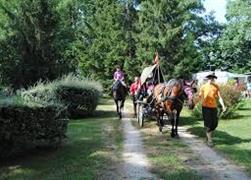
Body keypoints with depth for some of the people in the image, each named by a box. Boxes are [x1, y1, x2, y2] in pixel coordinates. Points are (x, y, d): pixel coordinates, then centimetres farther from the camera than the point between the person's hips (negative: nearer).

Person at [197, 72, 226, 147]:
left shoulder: (216, 86, 5)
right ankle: (209, 140, 7)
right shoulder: (203, 86, 1)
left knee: (215, 124, 6)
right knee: (208, 124, -2)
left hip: (214, 107, 3)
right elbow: (200, 97, 5)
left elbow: (219, 97, 1)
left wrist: (223, 106, -10)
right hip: (206, 107, -3)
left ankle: (208, 135, 32)